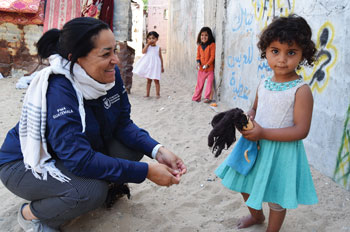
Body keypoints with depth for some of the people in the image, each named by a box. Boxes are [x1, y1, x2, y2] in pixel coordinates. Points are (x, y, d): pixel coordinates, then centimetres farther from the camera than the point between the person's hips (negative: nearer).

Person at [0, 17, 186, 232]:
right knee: (92, 190, -32)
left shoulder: (110, 75, -13)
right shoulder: (58, 91, -34)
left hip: (83, 150, 7)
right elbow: (80, 160, -37)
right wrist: (147, 172, -34)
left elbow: (123, 124, -7)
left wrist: (157, 150, -25)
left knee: (133, 147, -13)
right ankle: (31, 214, -3)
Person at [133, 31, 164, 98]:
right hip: (148, 65, 2)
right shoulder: (147, 46, 5)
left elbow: (160, 57, 7)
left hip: (155, 65, -2)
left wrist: (162, 66, 6)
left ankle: (157, 94, 6)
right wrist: (148, 44, -15)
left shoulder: (158, 48, 3)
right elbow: (143, 51, -13)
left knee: (156, 80, -1)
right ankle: (147, 94, 16)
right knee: (149, 80, 10)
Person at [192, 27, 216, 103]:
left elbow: (212, 56, -12)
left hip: (209, 68, -4)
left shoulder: (212, 45, -8)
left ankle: (208, 97, 1)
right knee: (199, 83, 11)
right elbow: (198, 56, 12)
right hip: (201, 68, 4)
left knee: (209, 83, -6)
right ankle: (196, 97, 20)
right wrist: (198, 62, -9)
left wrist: (207, 64, -21)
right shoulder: (199, 46, 7)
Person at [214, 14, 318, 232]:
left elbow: (301, 130, -24)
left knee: (276, 198, 13)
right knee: (245, 185, 25)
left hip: (281, 151, -7)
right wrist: (247, 120, -8)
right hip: (256, 146, 7)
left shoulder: (301, 90, -20)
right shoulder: (264, 84, -1)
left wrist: (263, 133, -27)